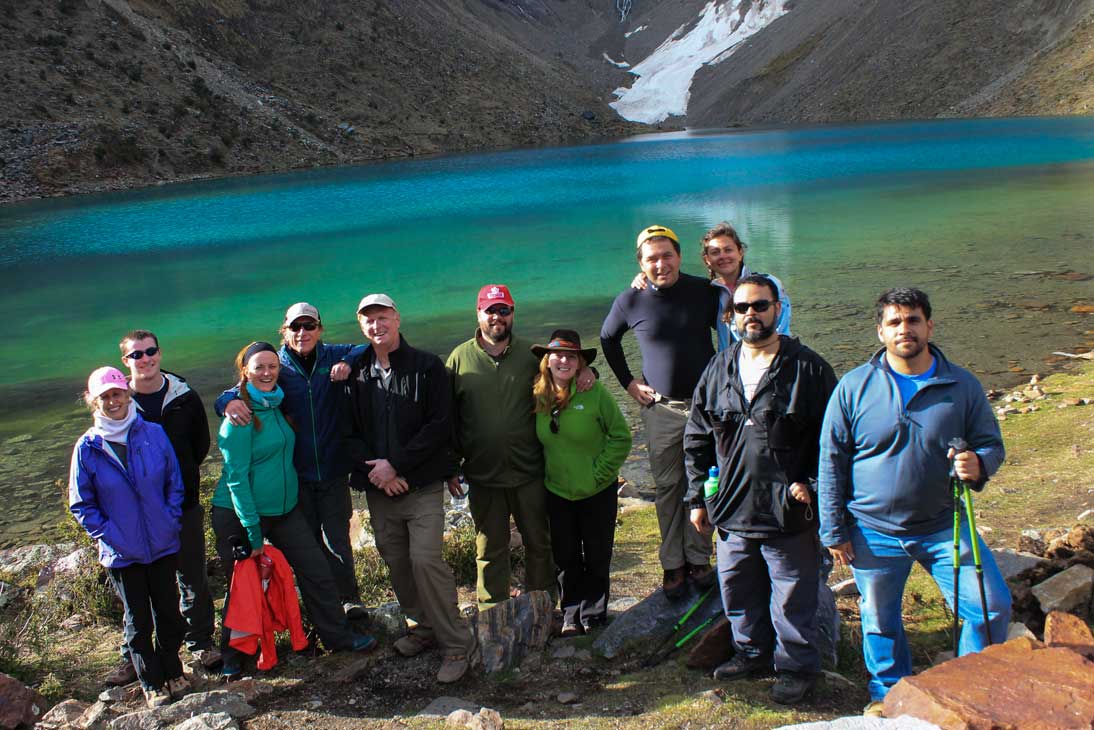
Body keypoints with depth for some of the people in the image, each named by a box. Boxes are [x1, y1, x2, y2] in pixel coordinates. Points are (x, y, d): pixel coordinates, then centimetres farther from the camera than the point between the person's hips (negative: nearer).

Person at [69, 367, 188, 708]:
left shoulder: (154, 434, -7)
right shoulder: (87, 448, -9)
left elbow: (174, 483, 3)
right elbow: (81, 504, -2)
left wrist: (171, 521, -5)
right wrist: (108, 535, -9)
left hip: (163, 545, 1)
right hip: (122, 553, -1)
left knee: (169, 613, 14)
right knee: (139, 620, 12)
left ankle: (173, 672, 34)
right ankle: (153, 684, 28)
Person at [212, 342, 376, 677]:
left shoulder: (275, 405, 4)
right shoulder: (240, 416, -17)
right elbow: (236, 476, -18)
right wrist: (253, 530, -19)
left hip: (283, 509, 7)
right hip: (238, 514, -7)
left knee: (316, 570, 6)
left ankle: (338, 636, 20)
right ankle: (232, 655, 26)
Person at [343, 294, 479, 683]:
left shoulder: (427, 366, -3)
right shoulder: (355, 373, 8)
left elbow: (439, 425, -9)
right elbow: (349, 431, 7)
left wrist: (396, 465, -14)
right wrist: (374, 468, -10)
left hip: (423, 484, -5)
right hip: (378, 489, 5)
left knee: (425, 558, -14)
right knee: (395, 561, 10)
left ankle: (457, 643, -3)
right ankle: (424, 626, 29)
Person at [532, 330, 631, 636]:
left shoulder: (594, 392, -15)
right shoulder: (539, 396, -5)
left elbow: (621, 437, -10)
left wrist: (599, 472, -12)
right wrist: (544, 472, 3)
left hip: (597, 492, -3)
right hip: (557, 492, 3)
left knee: (597, 557, 10)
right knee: (566, 559, 12)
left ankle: (593, 615, 26)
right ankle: (571, 615, 28)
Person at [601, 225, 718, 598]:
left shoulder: (704, 291, -5)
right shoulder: (630, 301, -5)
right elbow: (608, 339, 14)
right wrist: (628, 381, 9)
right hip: (661, 408, 0)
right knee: (668, 487, 4)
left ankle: (698, 558, 18)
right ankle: (672, 564, 14)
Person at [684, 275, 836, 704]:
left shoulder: (808, 369, -7)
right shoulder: (718, 371, 7)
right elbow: (696, 439, 12)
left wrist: (811, 484, -12)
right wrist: (698, 498, 9)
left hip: (789, 511, -5)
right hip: (732, 509, 5)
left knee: (793, 599, 7)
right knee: (737, 591, 18)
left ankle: (797, 667, 27)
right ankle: (752, 652, 39)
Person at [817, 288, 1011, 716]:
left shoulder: (963, 386, -3)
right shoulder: (854, 387, -6)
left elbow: (991, 443, 7)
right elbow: (831, 461, -2)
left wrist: (978, 464, -20)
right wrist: (834, 531, -3)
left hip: (945, 527, 1)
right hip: (874, 532, 0)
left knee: (993, 607, -3)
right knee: (880, 620, 13)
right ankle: (889, 693, 38)